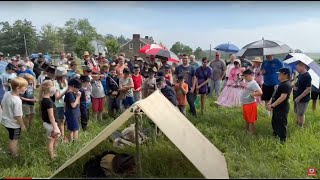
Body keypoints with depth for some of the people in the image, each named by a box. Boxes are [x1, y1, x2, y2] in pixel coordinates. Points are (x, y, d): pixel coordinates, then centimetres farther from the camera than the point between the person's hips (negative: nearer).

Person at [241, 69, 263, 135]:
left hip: (250, 104, -10)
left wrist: (252, 94, -20)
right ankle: (246, 131, 38)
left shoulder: (253, 83, -20)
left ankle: (251, 134, 12)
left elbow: (260, 92, -32)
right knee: (246, 120, 23)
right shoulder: (248, 82, 9)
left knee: (251, 121, 2)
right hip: (245, 104, 10)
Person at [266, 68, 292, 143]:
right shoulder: (281, 83, 11)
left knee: (281, 124, 2)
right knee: (275, 122, 24)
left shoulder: (286, 85, -22)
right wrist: (270, 102, 6)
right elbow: (275, 94, 17)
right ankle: (275, 136, 42)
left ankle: (282, 140, 17)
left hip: (282, 109, -10)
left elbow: (282, 97, -28)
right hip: (277, 108, 10)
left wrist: (272, 106, -26)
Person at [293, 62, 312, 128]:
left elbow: (308, 89, -25)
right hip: (297, 98, 9)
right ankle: (297, 124, 38)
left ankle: (300, 127, 22)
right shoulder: (300, 75, 6)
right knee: (297, 113, 22)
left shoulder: (307, 76, -22)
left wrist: (299, 97, -24)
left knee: (301, 114, 6)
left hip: (303, 99, -9)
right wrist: (294, 85, -2)